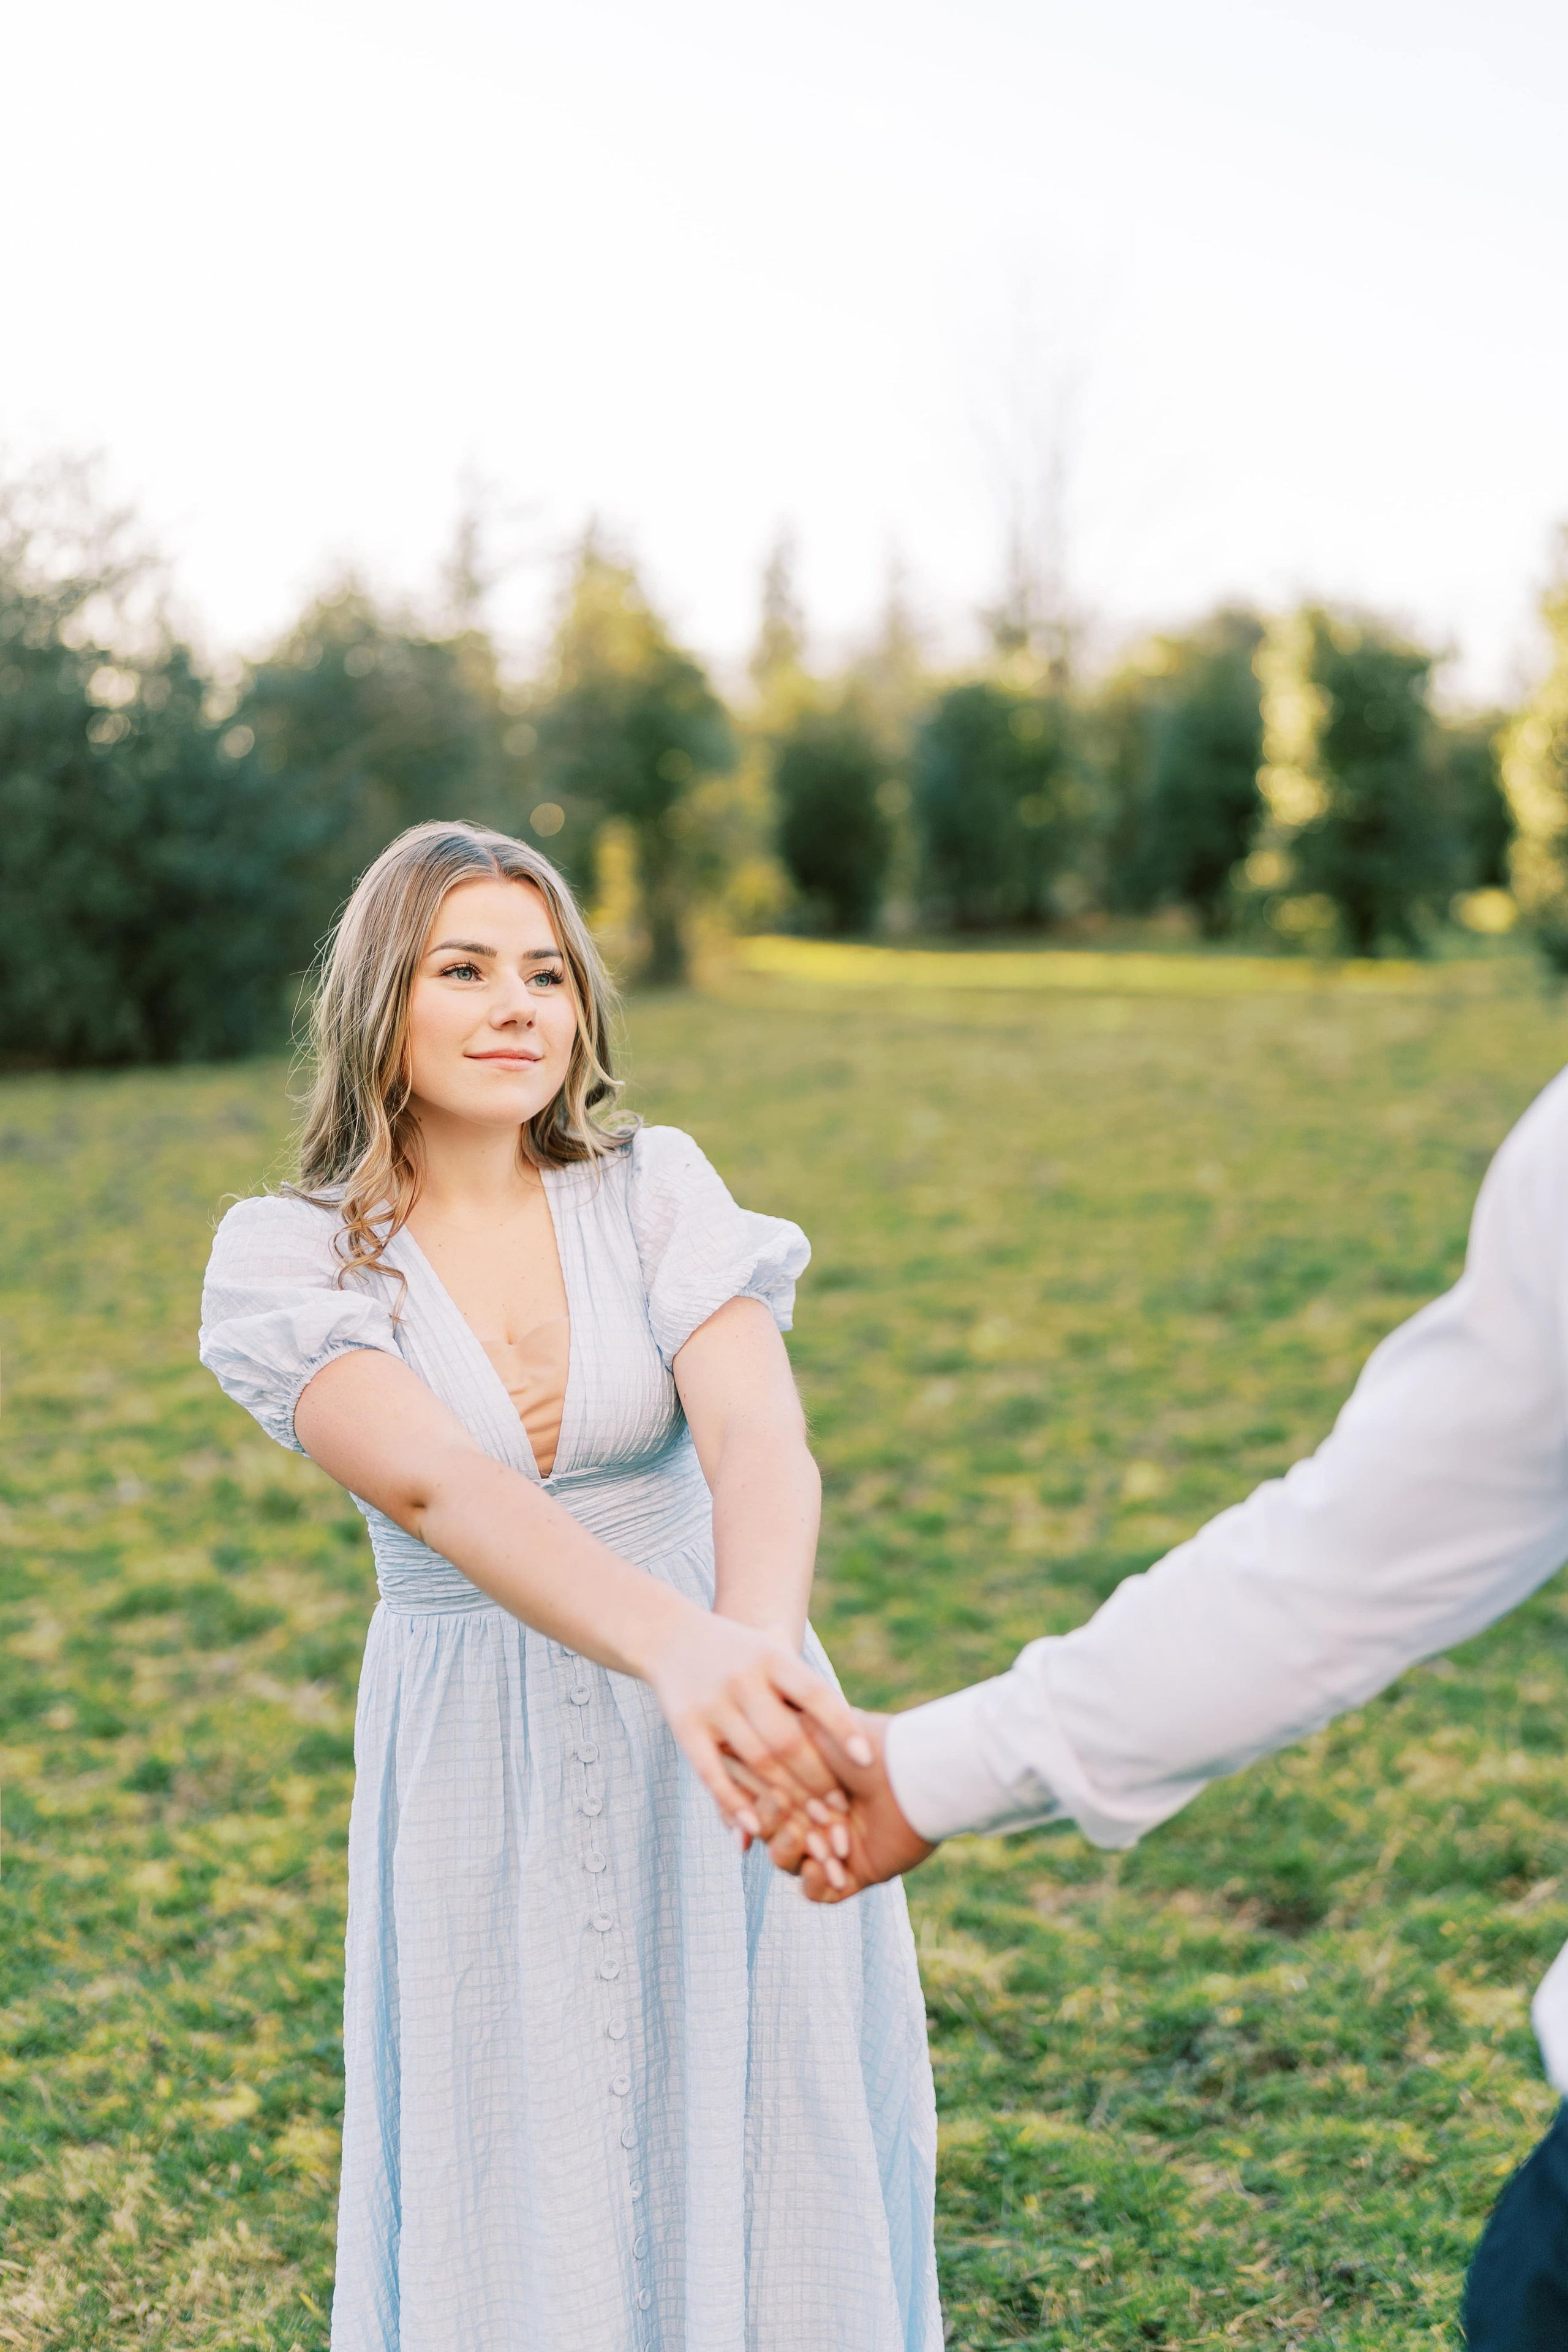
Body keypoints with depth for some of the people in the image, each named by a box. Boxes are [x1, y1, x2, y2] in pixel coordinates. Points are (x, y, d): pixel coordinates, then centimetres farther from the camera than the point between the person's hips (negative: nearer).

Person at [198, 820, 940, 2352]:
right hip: (485, 1778, -1)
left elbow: (758, 1443, -23)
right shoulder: (286, 1260, -11)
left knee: (764, 2175, 12)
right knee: (514, 2205, 11)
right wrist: (677, 1647, -47)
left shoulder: (657, 1191, -7)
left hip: (713, 1756, 1)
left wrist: (762, 1653, -45)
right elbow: (436, 1485, -29)